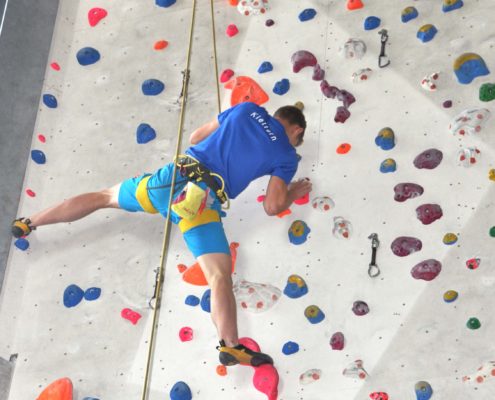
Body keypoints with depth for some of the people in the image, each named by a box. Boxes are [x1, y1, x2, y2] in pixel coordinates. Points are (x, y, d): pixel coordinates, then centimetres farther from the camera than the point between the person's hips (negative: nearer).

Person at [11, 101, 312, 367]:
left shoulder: (248, 109, 19)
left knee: (104, 197, 24)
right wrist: (293, 193, 24)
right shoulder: (287, 155, 8)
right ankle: (231, 347, -31)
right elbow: (272, 207, 4)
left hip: (173, 175, 5)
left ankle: (28, 223, 36)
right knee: (220, 275, -13)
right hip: (201, 198, -5)